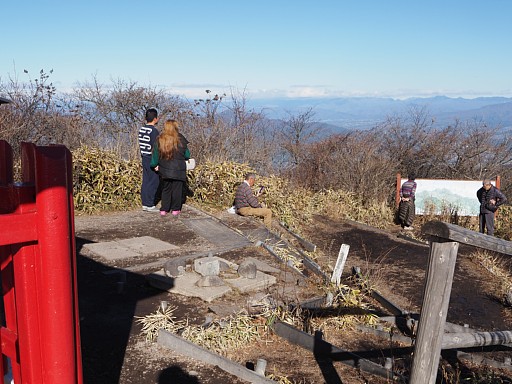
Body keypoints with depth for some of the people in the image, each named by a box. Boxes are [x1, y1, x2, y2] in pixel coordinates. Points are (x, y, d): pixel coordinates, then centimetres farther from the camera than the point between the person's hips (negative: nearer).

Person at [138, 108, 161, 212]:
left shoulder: (141, 129, 9)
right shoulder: (153, 131, -16)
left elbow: (141, 145, 15)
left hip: (144, 158, 8)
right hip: (152, 160, -8)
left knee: (145, 181, 12)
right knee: (153, 182, -2)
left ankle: (145, 204, 16)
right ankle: (150, 205, 1)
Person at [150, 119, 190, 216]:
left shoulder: (160, 140, -2)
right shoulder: (180, 139, -8)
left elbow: (155, 154, 4)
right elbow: (187, 155, 0)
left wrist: (155, 165, 18)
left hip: (164, 170, 3)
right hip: (178, 170, -2)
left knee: (166, 189, 14)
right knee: (177, 189, 9)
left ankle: (164, 209, 15)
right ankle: (175, 209, 14)